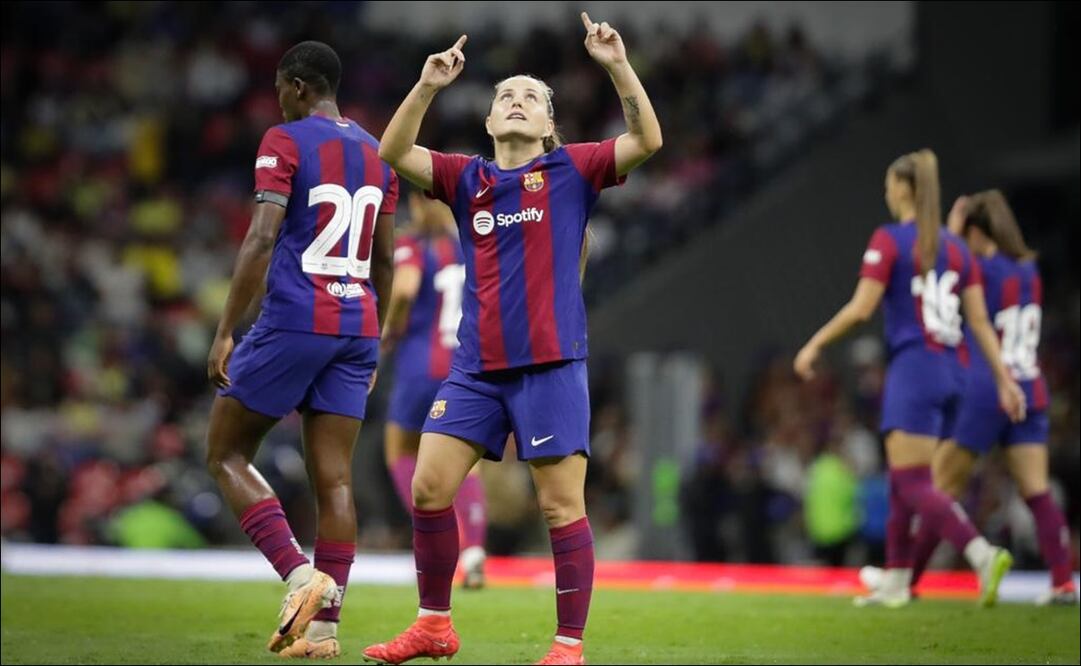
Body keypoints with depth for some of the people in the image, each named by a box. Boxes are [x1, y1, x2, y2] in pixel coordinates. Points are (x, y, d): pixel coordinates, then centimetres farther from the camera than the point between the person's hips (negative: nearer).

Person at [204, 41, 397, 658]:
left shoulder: (285, 142, -6)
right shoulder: (375, 153, 14)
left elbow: (262, 239, -15)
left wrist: (226, 332, -13)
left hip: (293, 322, -6)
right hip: (357, 328, 6)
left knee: (227, 455, 6)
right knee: (335, 479, 4)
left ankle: (300, 575, -10)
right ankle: (324, 624, 1)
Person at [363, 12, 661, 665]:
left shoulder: (570, 170, 4)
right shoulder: (467, 178, 11)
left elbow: (647, 140, -7)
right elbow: (395, 152, 2)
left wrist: (619, 66, -15)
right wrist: (428, 85, -9)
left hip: (550, 367, -4)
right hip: (476, 369, 4)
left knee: (562, 505, -5)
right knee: (429, 488, 0)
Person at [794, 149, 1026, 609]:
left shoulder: (889, 240, -6)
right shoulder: (955, 247, 12)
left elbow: (861, 308, -11)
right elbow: (980, 320, 9)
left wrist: (814, 345, 0)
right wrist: (1004, 379, 9)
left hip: (912, 368, -7)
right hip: (950, 371, 7)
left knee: (912, 485, -10)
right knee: (902, 483, 15)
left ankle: (983, 556, -28)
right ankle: (895, 583, 17)